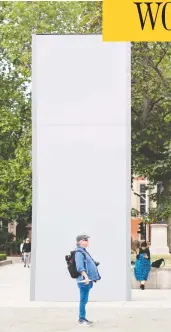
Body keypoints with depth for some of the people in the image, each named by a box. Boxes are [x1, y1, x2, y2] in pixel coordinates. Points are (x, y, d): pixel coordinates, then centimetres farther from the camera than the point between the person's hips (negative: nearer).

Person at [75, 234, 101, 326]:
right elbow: (80, 267, -23)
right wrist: (86, 277, -30)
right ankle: (81, 319, -3)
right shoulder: (79, 253, -12)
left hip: (88, 280, 10)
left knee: (84, 300, 13)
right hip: (84, 280, -10)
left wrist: (91, 278, 30)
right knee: (84, 300, -7)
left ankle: (83, 318, 19)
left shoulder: (84, 251, 19)